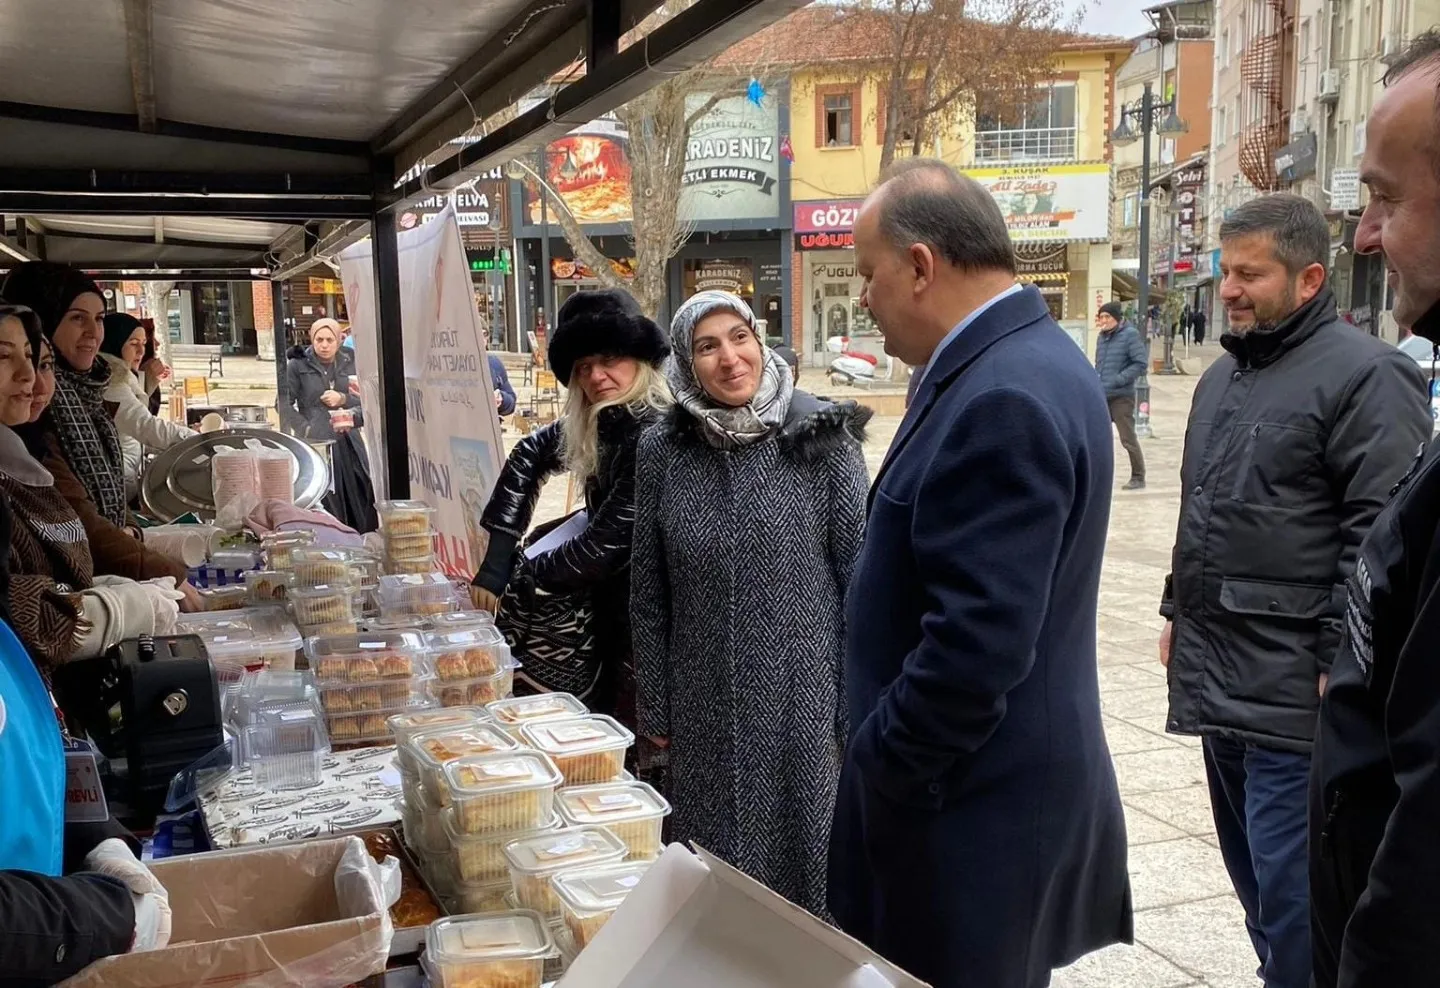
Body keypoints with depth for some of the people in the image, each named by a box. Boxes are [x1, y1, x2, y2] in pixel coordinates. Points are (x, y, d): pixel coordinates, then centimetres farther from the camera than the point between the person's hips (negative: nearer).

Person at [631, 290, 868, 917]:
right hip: (705, 706, 2)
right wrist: (654, 710, 6)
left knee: (804, 847, 10)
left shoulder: (822, 437, -7)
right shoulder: (662, 452, 0)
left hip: (805, 696, -2)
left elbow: (859, 575, -5)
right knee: (712, 864, 13)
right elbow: (648, 594, 5)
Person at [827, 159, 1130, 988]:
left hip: (973, 800, -9)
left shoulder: (1003, 400, -25)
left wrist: (879, 765, -15)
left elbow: (977, 643, -29)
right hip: (991, 779, 9)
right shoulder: (1017, 363, 7)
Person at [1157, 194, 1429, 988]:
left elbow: (1380, 534, -17)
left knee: (1290, 885, -3)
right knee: (1251, 870, 18)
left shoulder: (1364, 375, -12)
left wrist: (1343, 662, -20)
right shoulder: (1223, 376, 15)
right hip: (1218, 674, 8)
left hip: (1293, 685, -8)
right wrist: (1179, 611, 21)